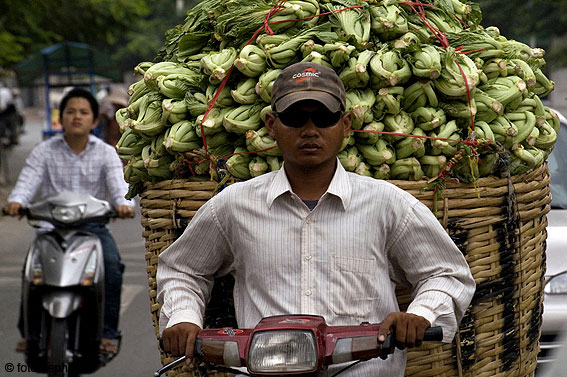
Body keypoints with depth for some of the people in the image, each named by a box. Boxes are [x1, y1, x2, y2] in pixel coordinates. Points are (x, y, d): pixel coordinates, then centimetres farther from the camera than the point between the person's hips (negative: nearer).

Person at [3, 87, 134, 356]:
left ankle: (108, 331, -15)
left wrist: (124, 203, -33)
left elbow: (118, 183, -9)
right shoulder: (45, 151, 5)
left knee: (111, 263, -27)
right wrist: (15, 201, -30)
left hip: (92, 223, 0)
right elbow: (28, 181, -7)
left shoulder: (106, 153, 5)